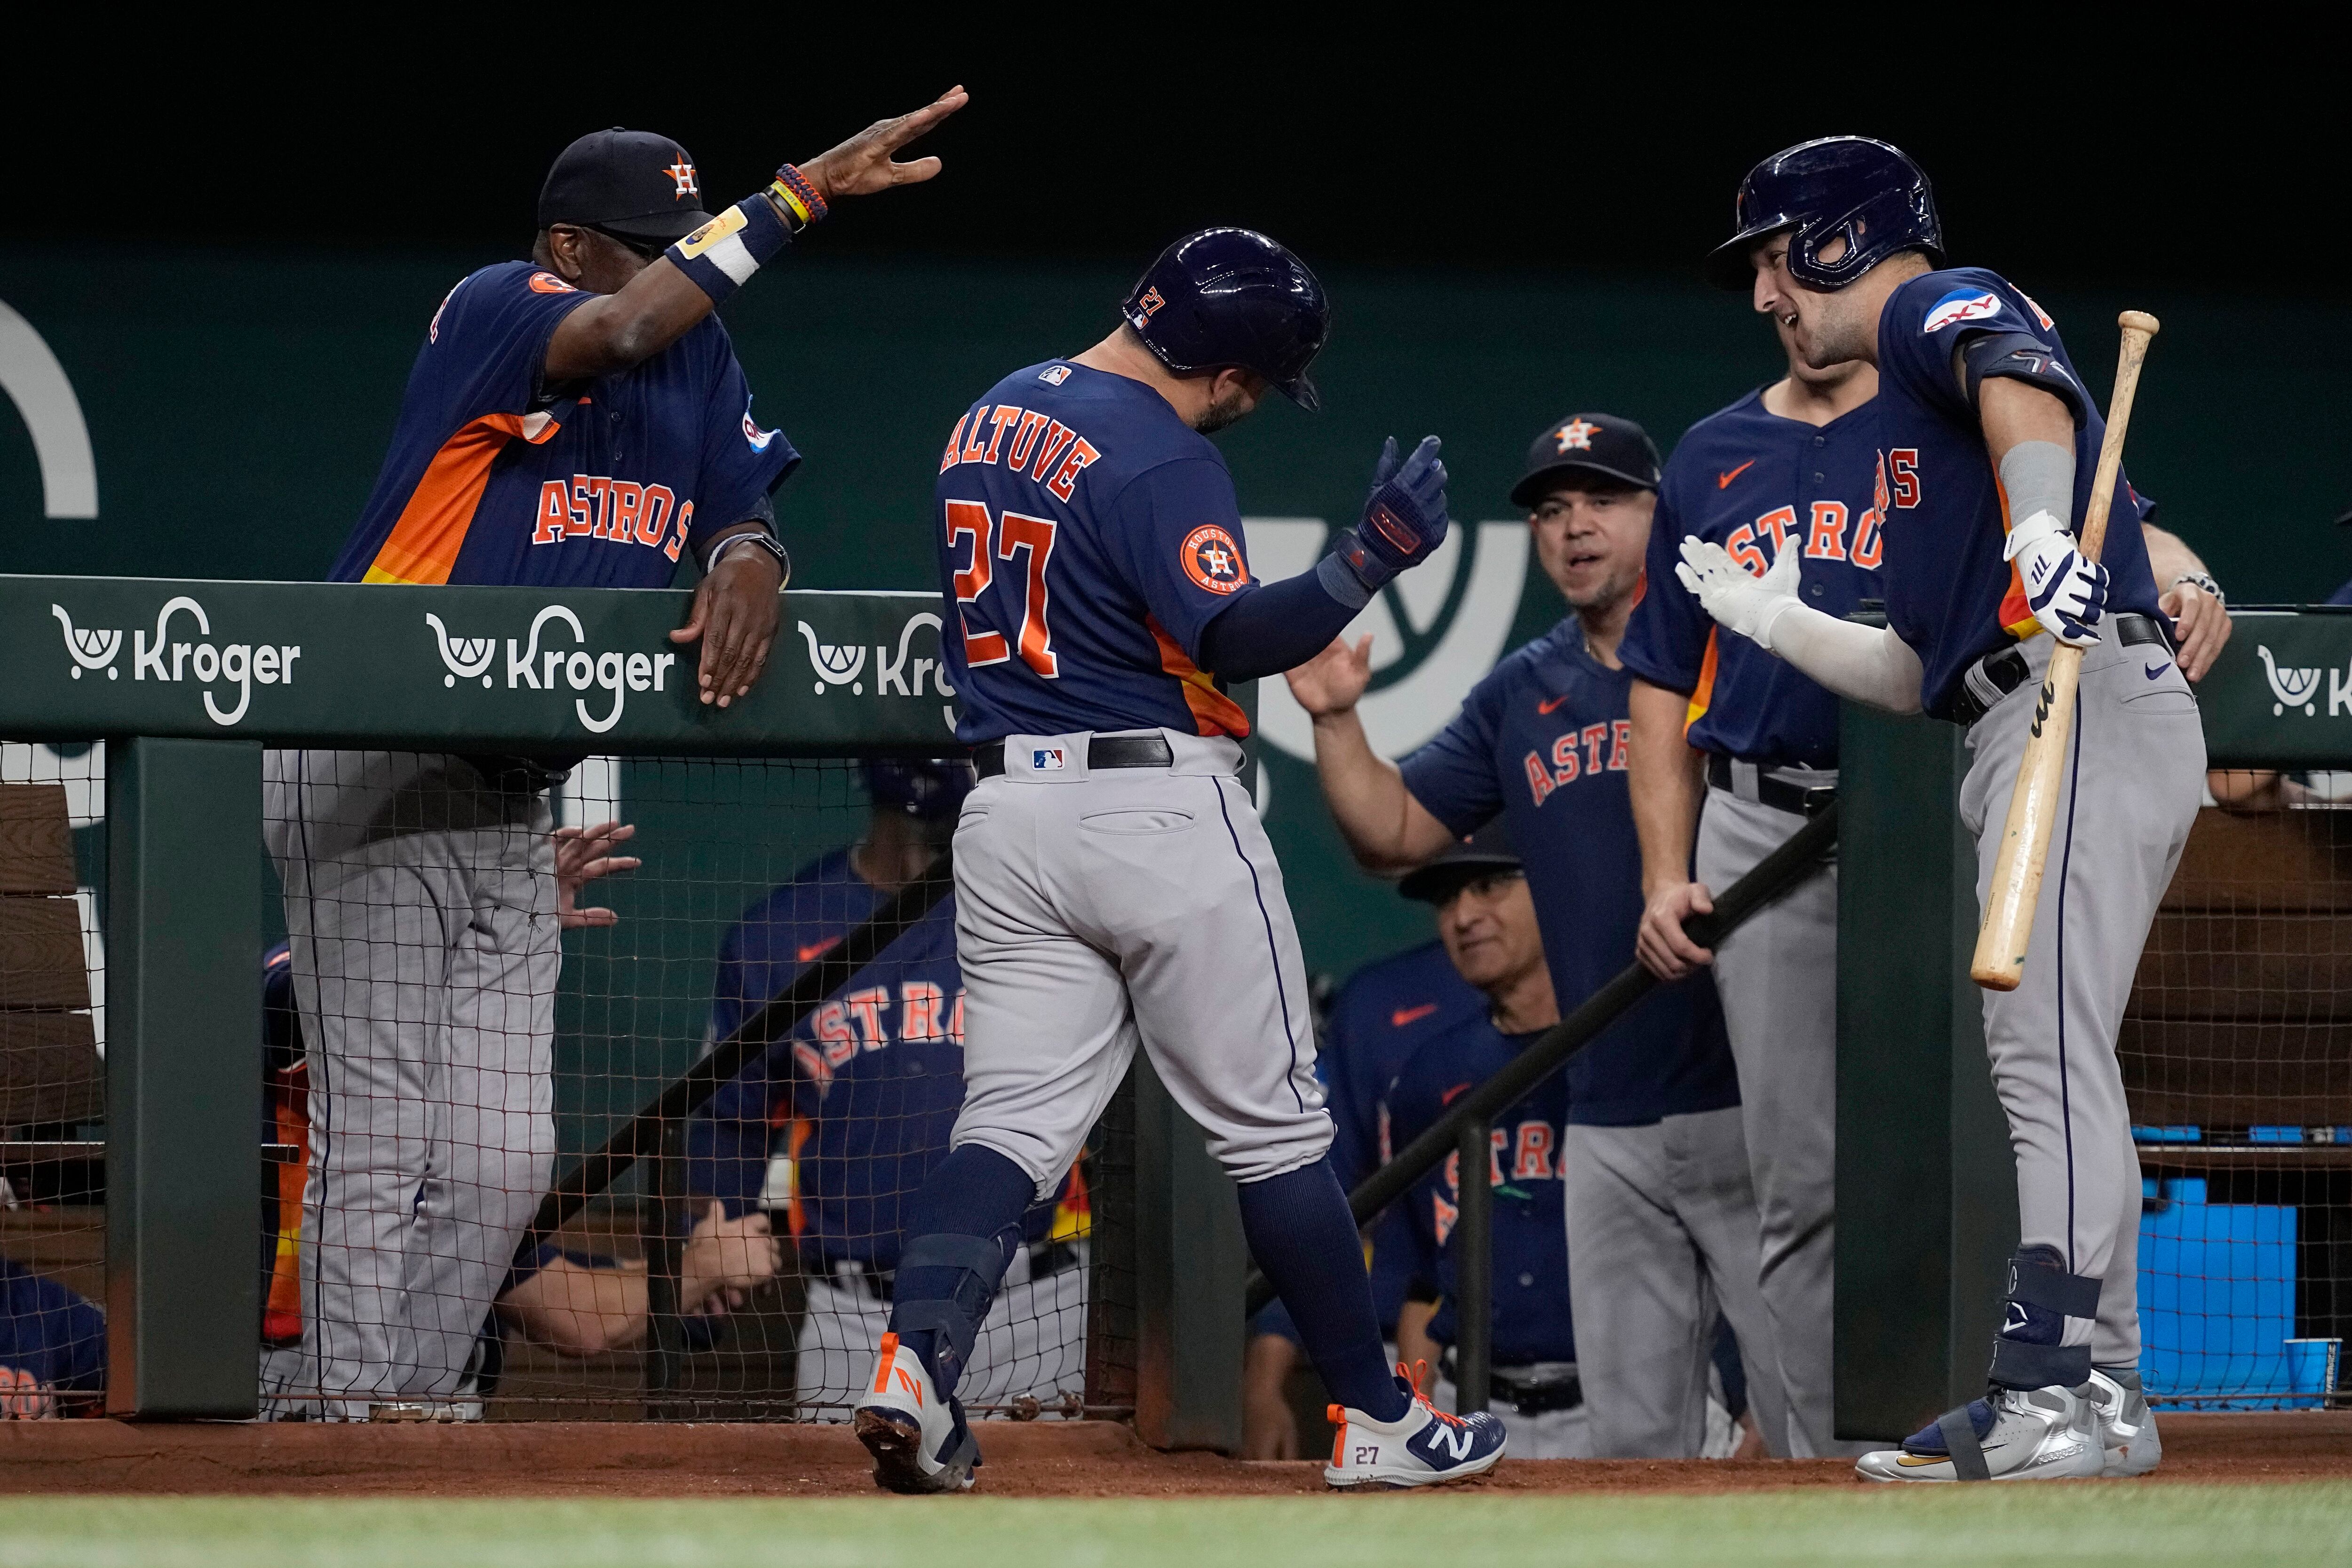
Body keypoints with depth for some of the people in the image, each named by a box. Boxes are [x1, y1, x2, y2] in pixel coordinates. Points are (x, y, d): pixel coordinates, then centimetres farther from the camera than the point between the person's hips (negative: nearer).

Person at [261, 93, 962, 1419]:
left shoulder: (700, 353, 12)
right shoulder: (494, 310, -13)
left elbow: (744, 500, 9)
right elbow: (618, 332, -32)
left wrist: (748, 552, -16)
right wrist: (802, 194, -35)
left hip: (513, 801, 8)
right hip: (369, 777, -8)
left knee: (504, 1162, 4)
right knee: (377, 1143, -9)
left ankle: (408, 1414, 14)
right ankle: (353, 1424, -6)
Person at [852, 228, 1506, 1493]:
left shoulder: (992, 419, 12)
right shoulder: (1162, 460, -15)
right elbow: (1233, 638, -26)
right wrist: (1367, 562, -32)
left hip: (1006, 811, 6)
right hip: (1159, 812, -6)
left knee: (1013, 1119, 2)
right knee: (1272, 1126, 3)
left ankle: (914, 1364, -21)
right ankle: (1376, 1422, 9)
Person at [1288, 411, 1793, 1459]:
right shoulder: (1519, 698, 16)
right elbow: (1391, 834, 18)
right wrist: (1337, 720, 2)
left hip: (1753, 1111, -6)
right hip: (1609, 1126, 6)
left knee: (1813, 1415, -10)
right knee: (1634, 1435, 9)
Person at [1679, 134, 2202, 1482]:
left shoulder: (1942, 308, 3)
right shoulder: (1917, 405, 31)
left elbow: (2024, 377, -24)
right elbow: (1920, 673, 29)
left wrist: (2039, 526, -41)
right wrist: (1774, 622, 30)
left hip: (2086, 706, -10)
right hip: (2042, 736, 10)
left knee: (2048, 1047, -17)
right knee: (2049, 1065, 12)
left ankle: (2064, 1387, -24)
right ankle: (2095, 1392, 15)